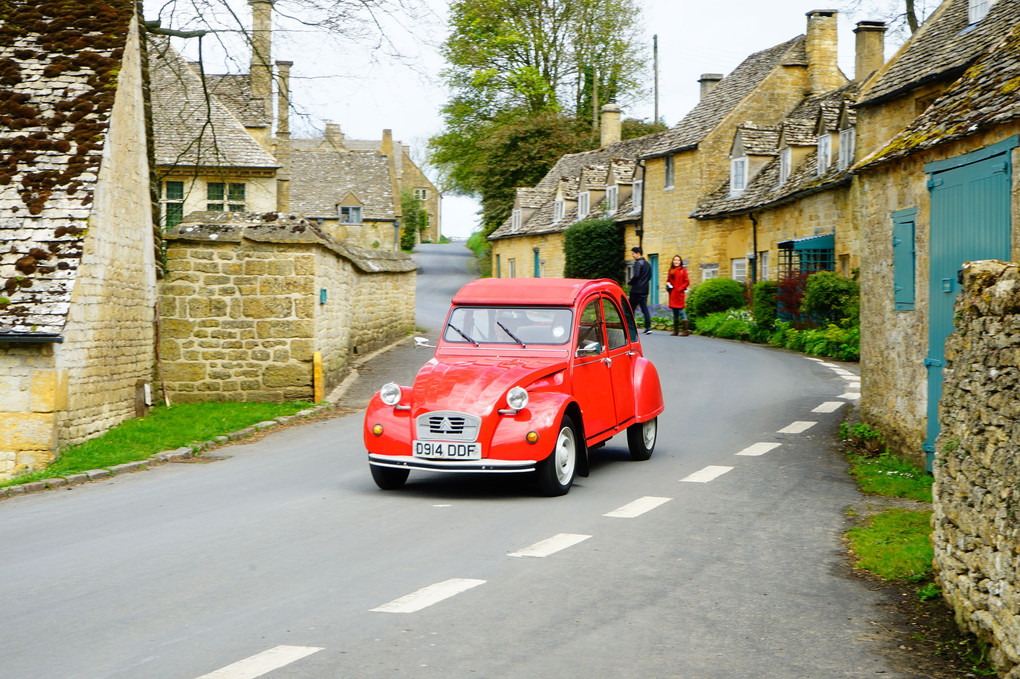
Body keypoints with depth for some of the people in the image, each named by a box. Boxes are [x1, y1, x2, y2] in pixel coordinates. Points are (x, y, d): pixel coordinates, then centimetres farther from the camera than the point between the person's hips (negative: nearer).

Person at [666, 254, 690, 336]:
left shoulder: (683, 270, -2)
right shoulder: (671, 270, 14)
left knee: (680, 311, -10)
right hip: (672, 294, 6)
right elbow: (668, 280, 24)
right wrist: (668, 284, 2)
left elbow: (687, 282, -4)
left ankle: (686, 330, -9)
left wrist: (680, 288, -11)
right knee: (674, 312, 8)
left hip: (679, 293, -6)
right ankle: (676, 330, 13)